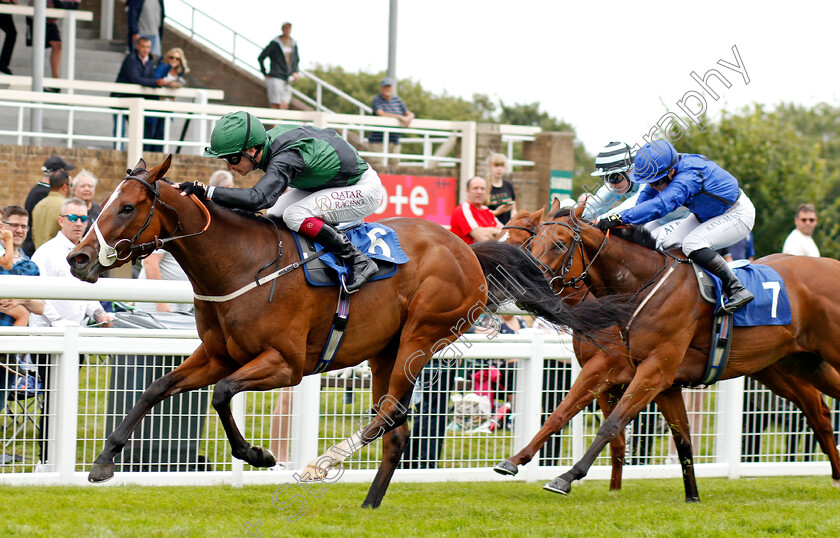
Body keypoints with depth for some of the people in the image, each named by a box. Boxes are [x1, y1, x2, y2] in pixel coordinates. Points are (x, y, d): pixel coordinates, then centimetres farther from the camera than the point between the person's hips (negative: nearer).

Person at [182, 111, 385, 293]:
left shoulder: (284, 160, -36)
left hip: (364, 188, -10)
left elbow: (258, 198, -53)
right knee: (274, 217, 0)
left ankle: (359, 261, -16)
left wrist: (205, 191, -54)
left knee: (294, 216, -28)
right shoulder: (273, 136, -10)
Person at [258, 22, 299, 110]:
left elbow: (297, 59, 28)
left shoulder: (294, 44, 12)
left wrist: (295, 72, 12)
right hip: (275, 78, -5)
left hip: (287, 80, 5)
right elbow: (261, 57, -3)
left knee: (284, 106, -5)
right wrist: (265, 73, -2)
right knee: (274, 106, -8)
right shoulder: (275, 43, -5)